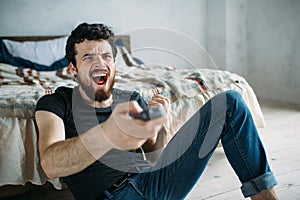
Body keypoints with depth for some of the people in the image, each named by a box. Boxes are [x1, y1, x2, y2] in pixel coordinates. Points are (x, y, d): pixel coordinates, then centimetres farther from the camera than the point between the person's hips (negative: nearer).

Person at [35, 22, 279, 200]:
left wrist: (156, 130, -8)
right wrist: (108, 133, -41)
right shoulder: (56, 103, 2)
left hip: (153, 180, 5)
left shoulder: (132, 100, 16)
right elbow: (50, 165, -20)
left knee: (228, 102, -2)